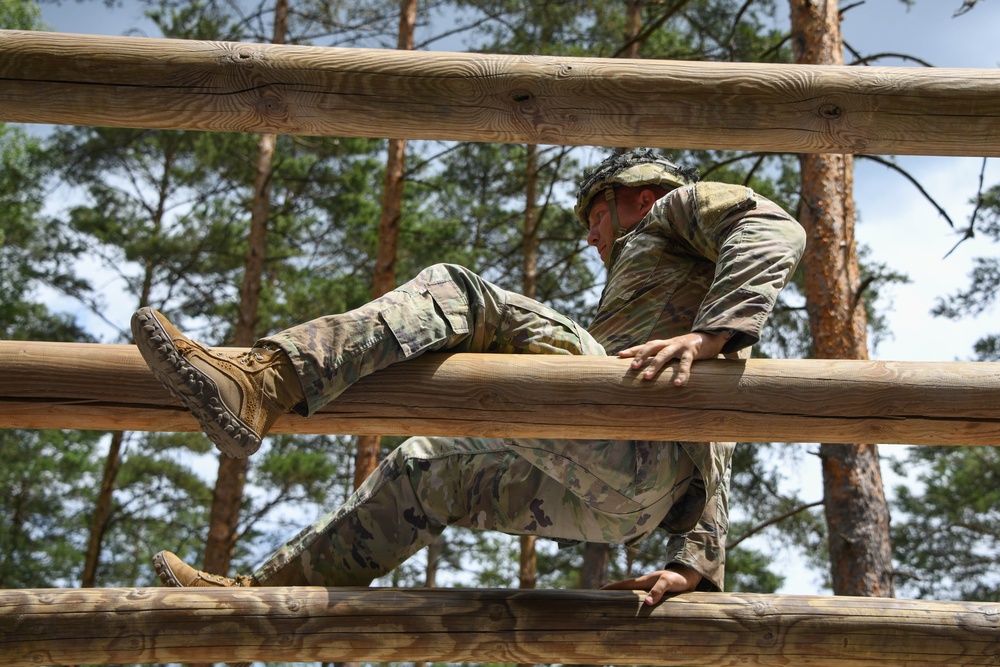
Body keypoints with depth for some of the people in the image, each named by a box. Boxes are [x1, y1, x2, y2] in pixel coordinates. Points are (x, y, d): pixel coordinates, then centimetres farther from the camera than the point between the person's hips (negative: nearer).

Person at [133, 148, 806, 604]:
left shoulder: (678, 205, 18)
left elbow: (776, 230, -6)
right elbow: (714, 455, 31)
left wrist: (710, 333, -21)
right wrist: (696, 565, 20)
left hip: (632, 444, -10)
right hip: (619, 501, 10)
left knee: (456, 295, -12)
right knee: (425, 468, 23)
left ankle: (259, 384, -30)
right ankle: (263, 592, 24)